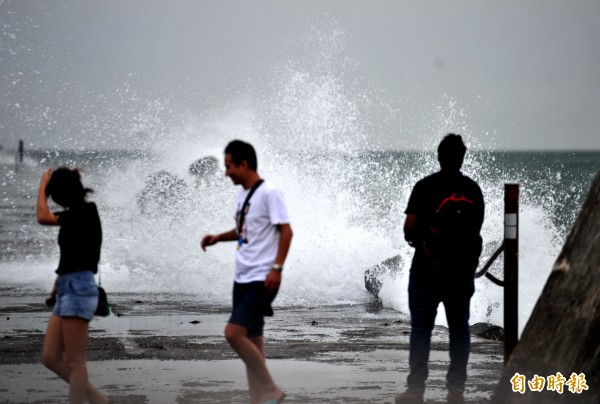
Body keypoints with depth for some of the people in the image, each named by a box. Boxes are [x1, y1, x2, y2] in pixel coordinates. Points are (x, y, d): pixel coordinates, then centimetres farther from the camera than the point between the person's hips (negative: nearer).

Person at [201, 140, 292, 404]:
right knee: (250, 340, 8)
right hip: (242, 279, 9)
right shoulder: (242, 195, 13)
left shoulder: (268, 192, -13)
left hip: (261, 280, -9)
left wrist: (277, 268, -20)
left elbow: (286, 231, -15)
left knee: (233, 333, -17)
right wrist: (218, 237, 11)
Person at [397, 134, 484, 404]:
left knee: (421, 329, 2)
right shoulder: (473, 189, 3)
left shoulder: (426, 187, -7)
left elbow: (409, 228, -11)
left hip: (427, 269, -3)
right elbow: (476, 231, 6)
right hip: (462, 270, 3)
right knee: (459, 329, 9)